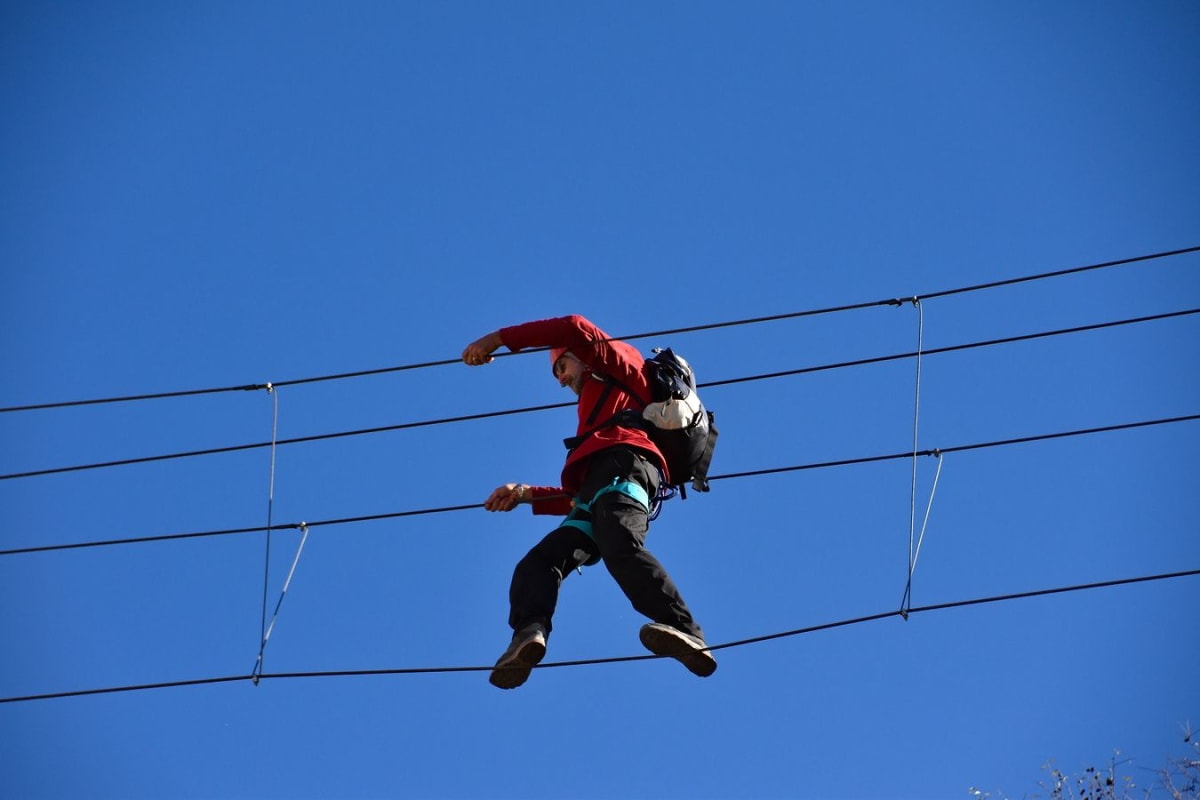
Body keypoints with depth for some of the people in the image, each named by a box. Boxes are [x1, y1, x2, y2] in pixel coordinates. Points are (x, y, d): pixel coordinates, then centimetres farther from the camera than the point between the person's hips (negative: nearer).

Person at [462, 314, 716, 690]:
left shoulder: (621, 361, 27)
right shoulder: (597, 408, 44)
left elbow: (574, 329, 7)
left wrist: (498, 339, 10)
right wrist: (525, 494, 34)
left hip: (623, 464, -9)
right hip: (595, 494, 9)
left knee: (620, 547, -35)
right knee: (539, 560, -11)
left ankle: (684, 630, -50)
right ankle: (529, 632, -40)